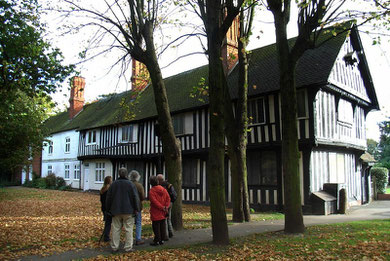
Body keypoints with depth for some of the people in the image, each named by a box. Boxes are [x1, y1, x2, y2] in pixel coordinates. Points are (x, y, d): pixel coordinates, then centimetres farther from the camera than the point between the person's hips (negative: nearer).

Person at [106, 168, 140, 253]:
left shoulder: (114, 184, 3)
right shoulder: (130, 184, -7)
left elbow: (109, 197, 9)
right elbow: (135, 197, -8)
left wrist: (108, 209, 18)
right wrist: (136, 209, -1)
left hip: (116, 211, 3)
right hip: (128, 211, -3)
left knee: (116, 229, 9)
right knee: (128, 229, 3)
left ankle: (114, 247, 13)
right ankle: (128, 247, 4)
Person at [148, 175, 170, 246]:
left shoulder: (151, 191, -14)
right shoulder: (163, 189, 5)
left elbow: (155, 202, -20)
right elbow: (168, 198, 2)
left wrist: (162, 208, -14)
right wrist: (166, 207, -4)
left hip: (155, 213, -6)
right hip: (163, 213, 6)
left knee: (156, 226, 1)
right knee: (162, 226, 12)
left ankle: (157, 241, 5)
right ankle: (162, 240, 18)